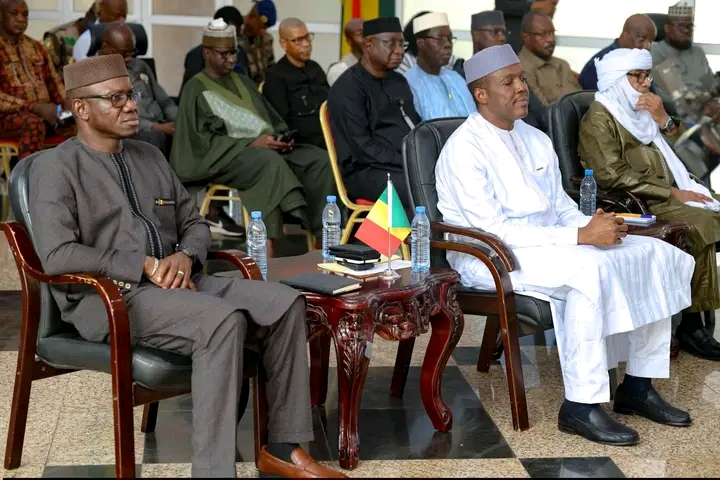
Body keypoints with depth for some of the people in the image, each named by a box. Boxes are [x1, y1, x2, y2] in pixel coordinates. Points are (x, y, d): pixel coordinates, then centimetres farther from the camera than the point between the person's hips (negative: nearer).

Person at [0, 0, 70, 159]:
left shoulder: (36, 47, 19)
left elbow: (53, 82, 22)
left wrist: (67, 104, 0)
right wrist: (35, 107, -22)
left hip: (45, 111, 6)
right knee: (34, 123, -39)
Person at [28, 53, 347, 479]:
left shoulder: (150, 156, 18)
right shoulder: (56, 167, -3)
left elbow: (194, 223, 21)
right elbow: (57, 255, -15)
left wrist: (185, 256, -4)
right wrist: (145, 266, -17)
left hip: (175, 282, 7)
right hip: (108, 298, -7)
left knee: (285, 302, -14)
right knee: (223, 320, -34)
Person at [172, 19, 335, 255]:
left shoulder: (243, 82, 24)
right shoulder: (195, 89, 3)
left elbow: (272, 120, 22)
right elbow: (204, 140, -7)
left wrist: (281, 138, -3)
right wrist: (251, 142, -17)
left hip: (268, 147, 6)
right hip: (224, 156, -6)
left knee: (321, 160, -19)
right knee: (271, 162, -39)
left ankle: (323, 235, -25)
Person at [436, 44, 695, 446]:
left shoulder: (536, 140, 13)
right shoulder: (464, 150, -14)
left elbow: (562, 207, 15)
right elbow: (493, 229, -21)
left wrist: (593, 225, -9)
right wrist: (580, 236, -24)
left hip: (549, 242, 9)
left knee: (657, 254, -3)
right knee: (591, 269, -34)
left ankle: (638, 386, 3)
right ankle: (581, 405, -25)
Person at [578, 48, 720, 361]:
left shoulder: (639, 111, 19)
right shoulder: (599, 120, -5)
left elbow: (675, 154, 21)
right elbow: (613, 176, -16)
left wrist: (663, 120, 2)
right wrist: (672, 194, -17)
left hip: (668, 196, 8)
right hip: (637, 205, -8)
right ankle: (691, 326, -19)